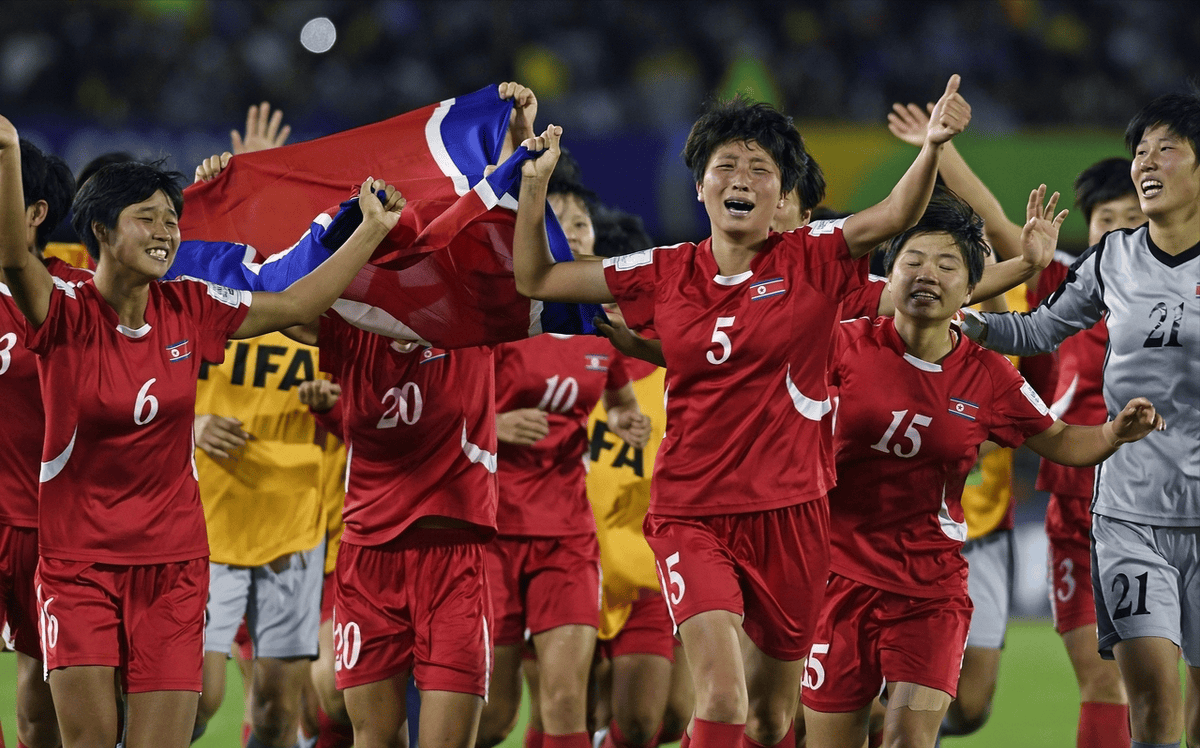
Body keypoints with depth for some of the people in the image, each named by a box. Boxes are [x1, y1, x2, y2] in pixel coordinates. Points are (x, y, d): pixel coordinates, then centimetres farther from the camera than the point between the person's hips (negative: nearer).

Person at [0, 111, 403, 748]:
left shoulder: (190, 310, 2)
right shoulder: (66, 315, -10)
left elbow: (295, 306, 14)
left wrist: (373, 228, 13)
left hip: (172, 558, 3)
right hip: (78, 558, -3)